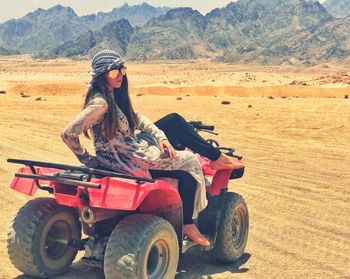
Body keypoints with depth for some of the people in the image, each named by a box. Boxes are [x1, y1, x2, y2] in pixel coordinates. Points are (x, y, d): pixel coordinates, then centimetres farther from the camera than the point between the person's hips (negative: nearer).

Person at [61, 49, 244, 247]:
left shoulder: (115, 94, 3)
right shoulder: (99, 103, -25)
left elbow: (136, 116, 9)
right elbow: (68, 134, -29)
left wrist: (161, 137, -5)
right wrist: (87, 160, -17)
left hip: (134, 148, 9)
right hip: (127, 162, -9)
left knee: (175, 120, 6)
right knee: (190, 162, -1)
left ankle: (217, 157, 17)